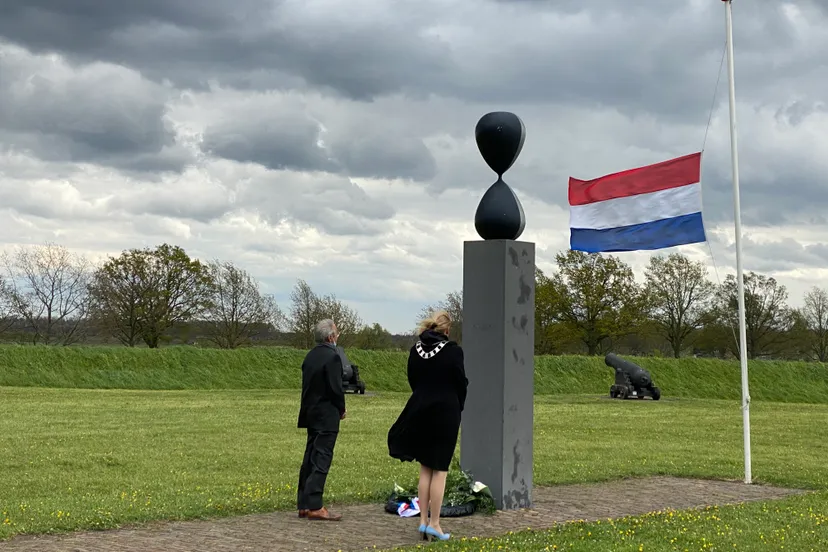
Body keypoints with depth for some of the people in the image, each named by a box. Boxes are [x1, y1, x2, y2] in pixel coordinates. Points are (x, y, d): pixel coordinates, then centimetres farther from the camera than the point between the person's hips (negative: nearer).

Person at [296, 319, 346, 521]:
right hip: (327, 415, -8)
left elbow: (307, 384, 12)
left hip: (310, 413, 8)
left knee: (310, 459, 12)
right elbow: (335, 388, -19)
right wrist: (341, 409, -2)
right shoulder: (332, 356, -16)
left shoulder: (310, 355, 10)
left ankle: (304, 504, 16)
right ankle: (314, 506, -8)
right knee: (321, 461, -7)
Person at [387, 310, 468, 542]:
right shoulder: (453, 351, -10)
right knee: (439, 470, 2)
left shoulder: (416, 350, 4)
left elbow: (412, 380, 9)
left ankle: (423, 521, 13)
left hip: (420, 411, 5)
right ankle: (434, 524, 2)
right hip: (446, 413, -4)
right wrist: (457, 408, 11)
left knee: (425, 469, 13)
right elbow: (461, 383, -5)